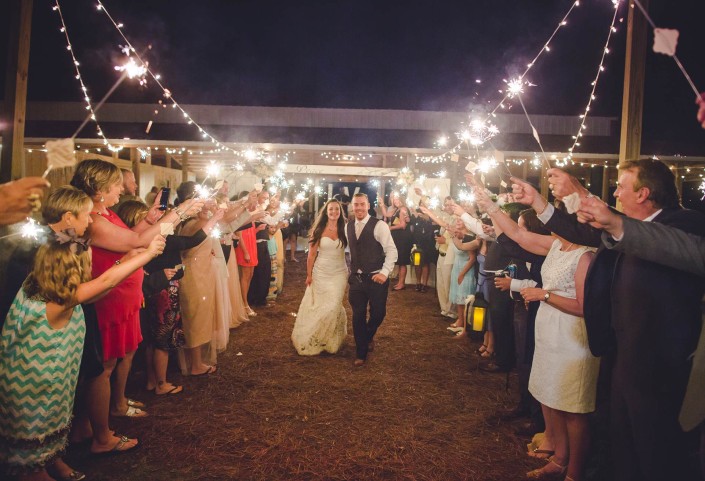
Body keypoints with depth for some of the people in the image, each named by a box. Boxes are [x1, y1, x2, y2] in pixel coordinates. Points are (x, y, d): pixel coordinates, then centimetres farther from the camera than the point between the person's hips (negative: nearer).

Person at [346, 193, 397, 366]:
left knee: (378, 313, 4)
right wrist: (350, 271, 13)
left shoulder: (379, 225, -11)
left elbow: (391, 251, -12)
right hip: (356, 278, 4)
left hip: (376, 278, -4)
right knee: (358, 316, 6)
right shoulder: (348, 226, 6)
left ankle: (368, 336, 38)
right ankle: (361, 353, 21)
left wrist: (384, 272, -19)